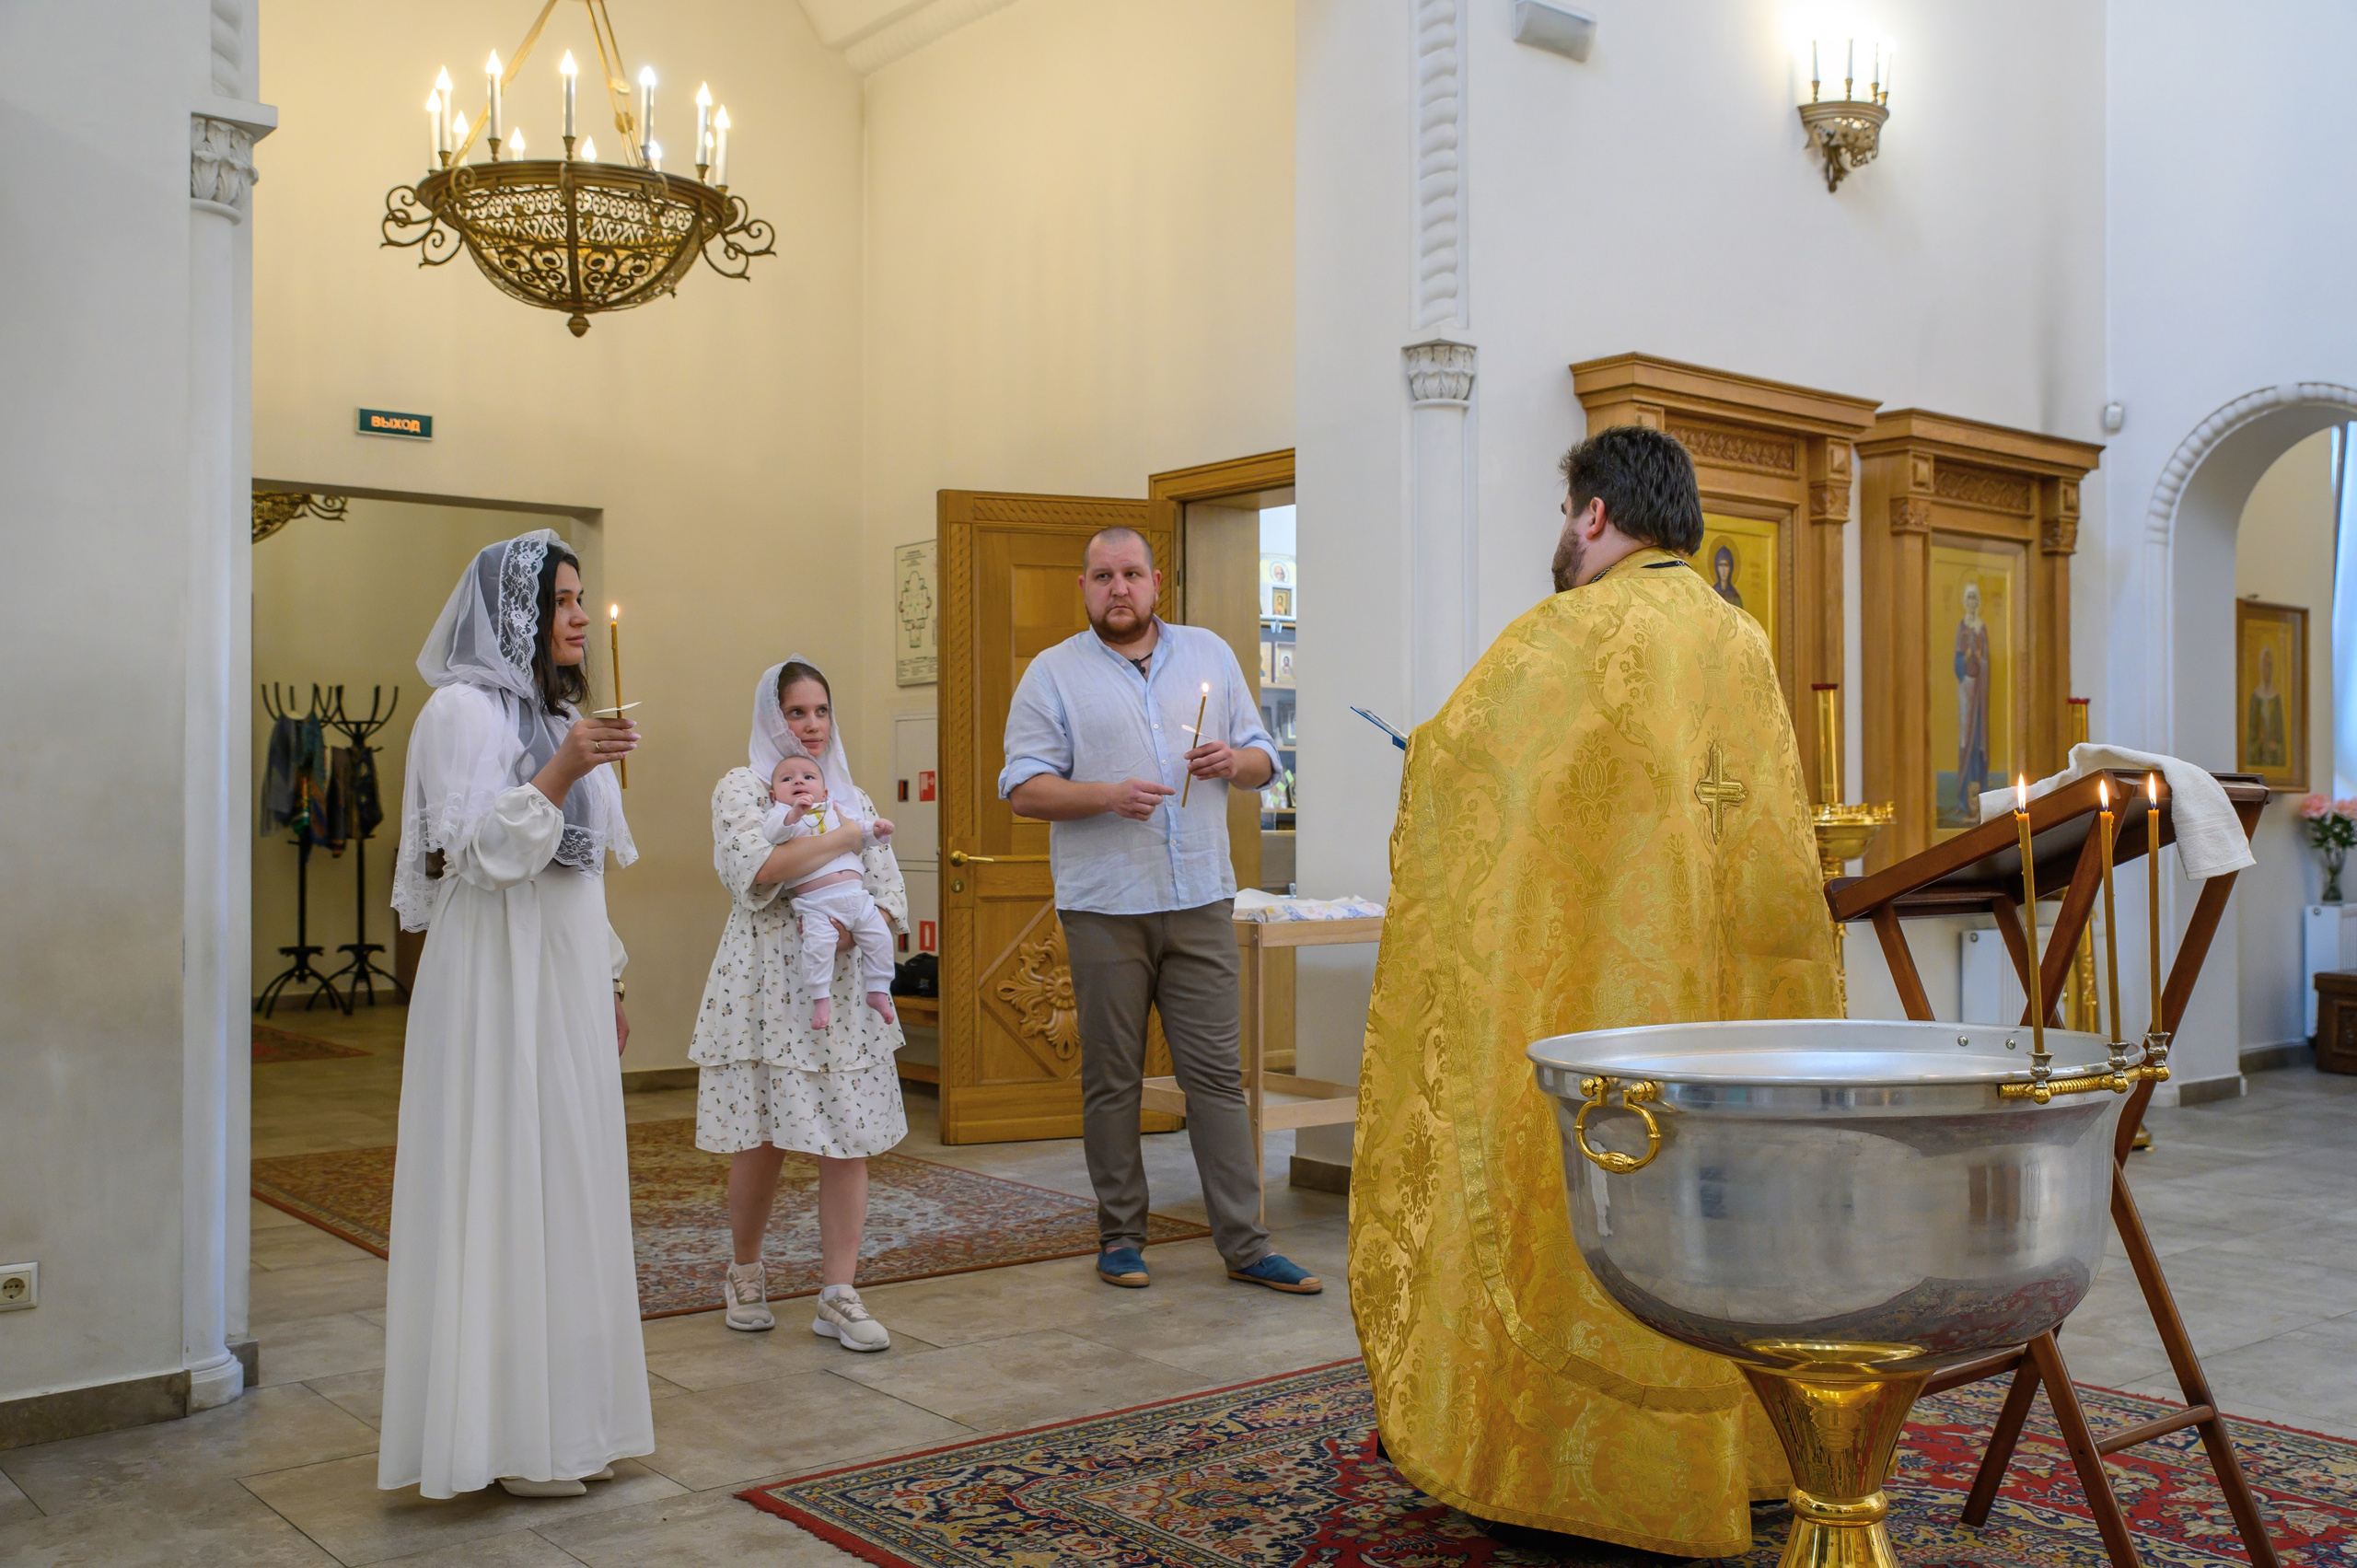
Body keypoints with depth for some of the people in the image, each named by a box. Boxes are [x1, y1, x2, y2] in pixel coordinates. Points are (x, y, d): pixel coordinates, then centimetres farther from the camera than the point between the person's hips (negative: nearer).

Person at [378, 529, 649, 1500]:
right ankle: (507, 1434, 3)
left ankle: (563, 1416, 18)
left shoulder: (558, 711, 17)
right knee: (504, 1185, -5)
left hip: (566, 982, 9)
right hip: (499, 983, -8)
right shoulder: (464, 709, -8)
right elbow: (475, 852, -17)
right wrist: (559, 775, -26)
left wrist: (610, 983, 19)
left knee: (566, 1183, 10)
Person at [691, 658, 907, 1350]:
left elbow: (893, 901, 9)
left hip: (842, 987, 4)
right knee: (761, 1142, 1)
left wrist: (850, 930, -12)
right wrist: (844, 838, -10)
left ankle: (839, 1295, 5)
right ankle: (746, 1274, 24)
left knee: (848, 1139, -1)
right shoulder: (740, 787, 1)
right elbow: (756, 867, -19)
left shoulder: (853, 798, 14)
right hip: (766, 986, -4)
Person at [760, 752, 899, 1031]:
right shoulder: (780, 814, 6)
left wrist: (876, 830, 6)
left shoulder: (836, 811, 20)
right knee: (818, 943, -24)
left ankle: (878, 991, 14)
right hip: (815, 903, -5)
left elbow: (859, 834, 28)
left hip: (856, 895, 5)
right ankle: (821, 998, -11)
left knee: (879, 936, 0)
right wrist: (793, 814, -32)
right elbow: (771, 833, -15)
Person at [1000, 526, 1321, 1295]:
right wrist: (1107, 795, -17)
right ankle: (1120, 1236, 17)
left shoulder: (1210, 654, 14)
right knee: (1111, 1078, 4)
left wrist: (1234, 760, -6)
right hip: (1104, 907, -2)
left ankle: (1244, 1243, 7)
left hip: (1201, 899, 2)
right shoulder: (1054, 673, 4)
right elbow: (1023, 787, -2)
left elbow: (1263, 757, 16)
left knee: (1217, 1071, 2)